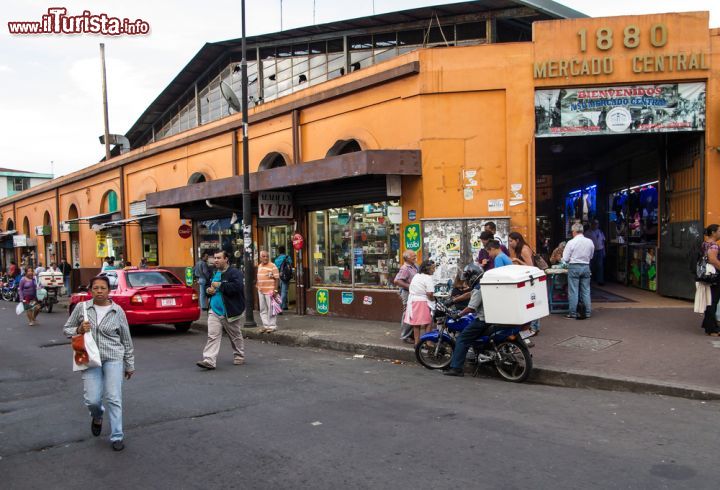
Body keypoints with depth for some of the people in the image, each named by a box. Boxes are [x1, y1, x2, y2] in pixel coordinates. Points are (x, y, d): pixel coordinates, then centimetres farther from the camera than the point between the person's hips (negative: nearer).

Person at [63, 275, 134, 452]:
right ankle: (97, 416, 34)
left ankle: (117, 437, 9)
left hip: (113, 358, -1)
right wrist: (79, 330, -11)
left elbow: (126, 340, 7)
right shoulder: (81, 308, 2)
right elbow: (67, 329, 13)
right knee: (92, 400, -3)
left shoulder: (117, 311, 0)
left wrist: (130, 365, 9)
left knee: (114, 398, -4)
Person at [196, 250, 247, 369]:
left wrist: (219, 285, -20)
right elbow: (209, 286, 29)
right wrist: (208, 290, 4)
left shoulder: (235, 273, -10)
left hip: (230, 312, -6)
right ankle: (209, 360, -10)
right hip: (214, 311, 6)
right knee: (212, 336, -6)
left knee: (235, 336, 11)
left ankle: (239, 357, 28)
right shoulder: (214, 273, 14)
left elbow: (237, 287, -27)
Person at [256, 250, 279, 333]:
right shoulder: (259, 266, 13)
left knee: (271, 309, -2)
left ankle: (272, 326, 6)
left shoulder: (272, 266, -9)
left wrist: (275, 290, -17)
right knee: (263, 309, 11)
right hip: (261, 291, 7)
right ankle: (266, 325, 20)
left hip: (269, 291, -7)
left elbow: (277, 279, -12)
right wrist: (258, 287, 16)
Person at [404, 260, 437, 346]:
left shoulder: (416, 276, 13)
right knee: (428, 323, 2)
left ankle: (416, 342, 18)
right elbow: (429, 294, -20)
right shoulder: (428, 278, -12)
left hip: (413, 301, 8)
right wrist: (433, 300, -4)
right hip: (422, 302, -8)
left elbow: (410, 290, 16)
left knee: (416, 324, 12)